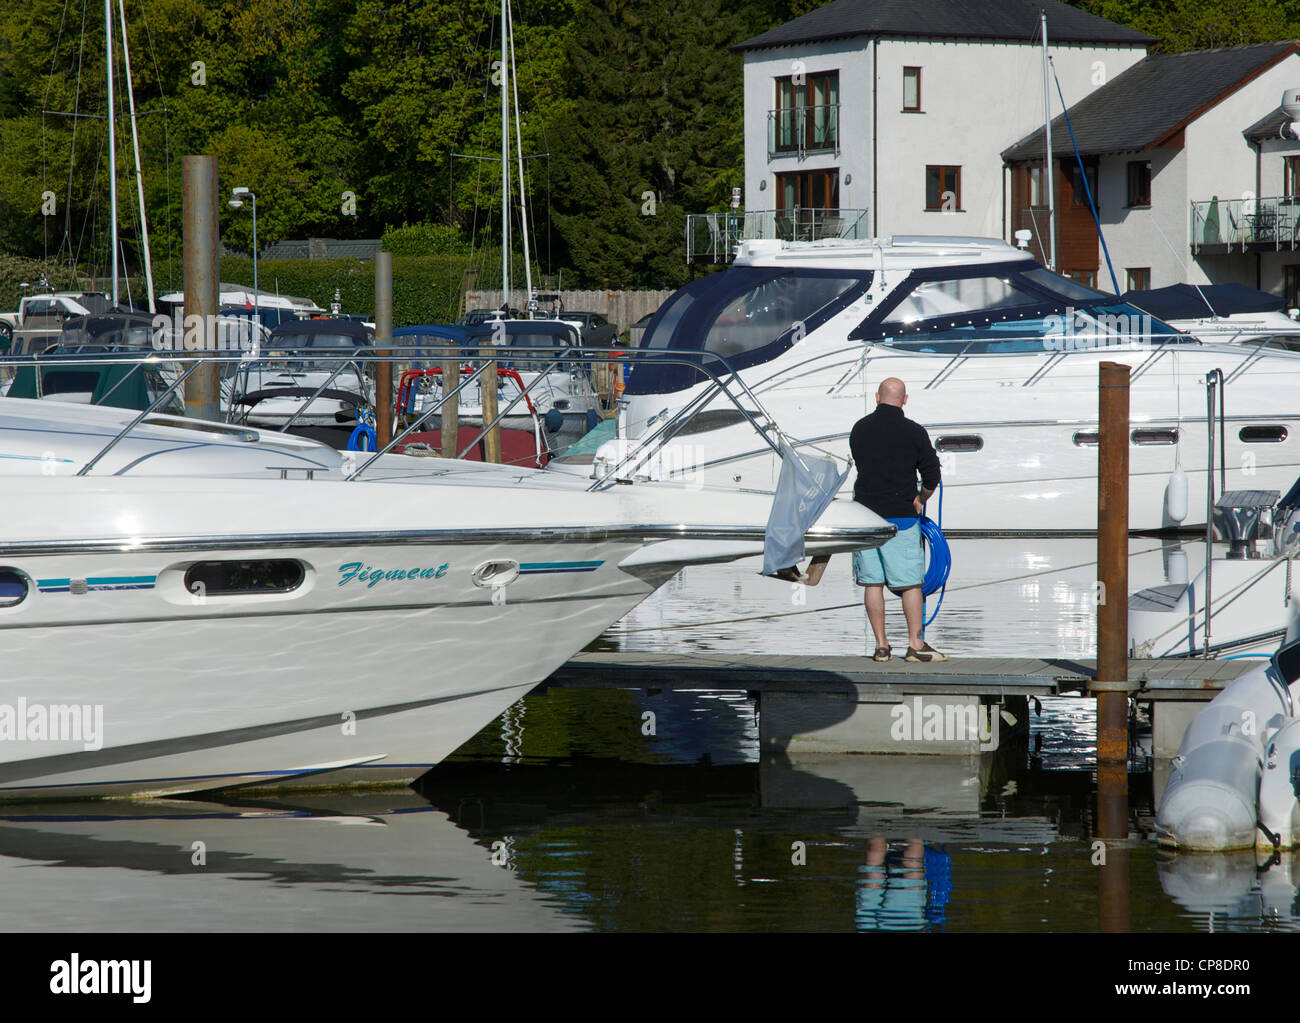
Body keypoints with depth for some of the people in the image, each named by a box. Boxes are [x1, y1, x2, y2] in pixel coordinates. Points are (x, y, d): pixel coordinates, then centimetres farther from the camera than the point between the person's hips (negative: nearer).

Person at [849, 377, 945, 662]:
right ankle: (915, 644, 1)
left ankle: (881, 645, 7)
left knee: (872, 582, 6)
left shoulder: (859, 429, 6)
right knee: (910, 582, 2)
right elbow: (932, 476, -3)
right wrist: (920, 499, 16)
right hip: (900, 517, -3)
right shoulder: (913, 432, -6)